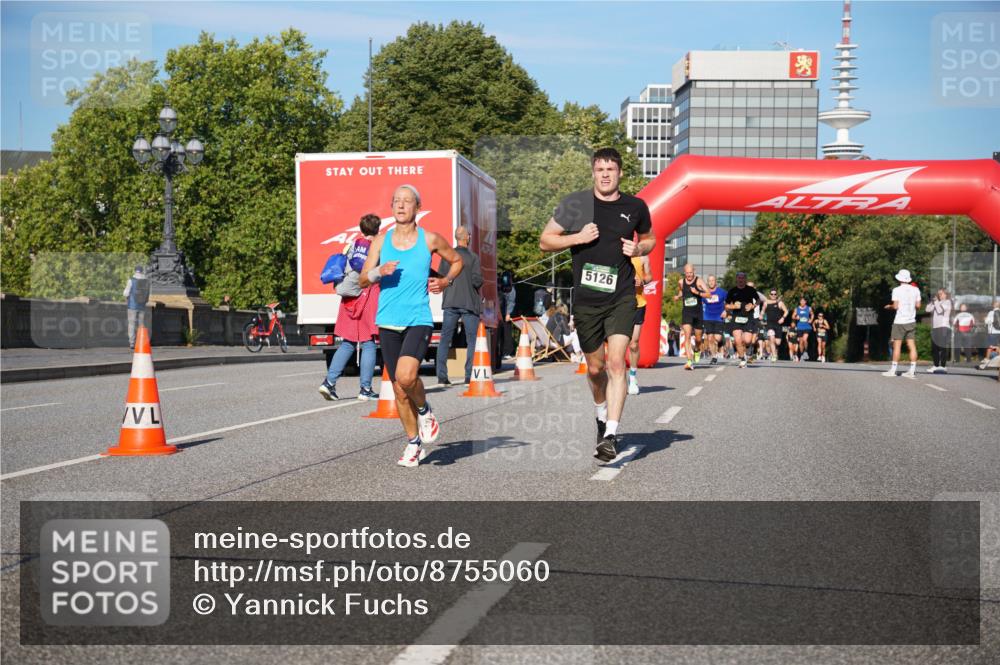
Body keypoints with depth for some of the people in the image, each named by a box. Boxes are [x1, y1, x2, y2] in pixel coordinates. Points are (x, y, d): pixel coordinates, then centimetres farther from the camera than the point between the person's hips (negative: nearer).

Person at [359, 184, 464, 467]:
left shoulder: (430, 240, 2)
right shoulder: (381, 240, 7)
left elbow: (457, 260, 19)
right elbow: (363, 281, 4)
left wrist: (446, 281, 2)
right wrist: (379, 271, -16)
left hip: (418, 320, -3)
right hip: (388, 322, 3)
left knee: (406, 376, -26)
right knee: (399, 390, 6)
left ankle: (425, 412, 7)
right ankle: (414, 444, 23)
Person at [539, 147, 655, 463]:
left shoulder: (636, 206, 4)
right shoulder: (576, 203, -1)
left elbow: (649, 237, 22)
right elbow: (545, 241, 3)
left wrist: (639, 249, -1)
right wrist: (578, 237, -13)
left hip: (621, 298, -1)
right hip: (586, 299, 1)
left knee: (616, 362, -17)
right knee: (595, 368, 13)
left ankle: (610, 435, -19)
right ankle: (602, 415, 42)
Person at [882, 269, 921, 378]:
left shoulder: (897, 290, -7)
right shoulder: (915, 290, 5)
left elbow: (896, 306, -12)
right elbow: (918, 305, 6)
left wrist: (889, 306, 8)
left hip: (899, 322, -4)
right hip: (911, 321, 4)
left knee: (897, 346, -1)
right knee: (912, 346, 2)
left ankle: (893, 370, 1)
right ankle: (912, 371, 0)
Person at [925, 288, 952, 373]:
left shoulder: (947, 302, 3)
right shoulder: (936, 303, 23)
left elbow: (940, 310, -12)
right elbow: (928, 309, 8)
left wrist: (936, 302, -2)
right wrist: (933, 301, -1)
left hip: (943, 327, -8)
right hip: (934, 328, 8)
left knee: (942, 347, -10)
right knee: (934, 348, 7)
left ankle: (943, 366, -12)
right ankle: (936, 365, 13)